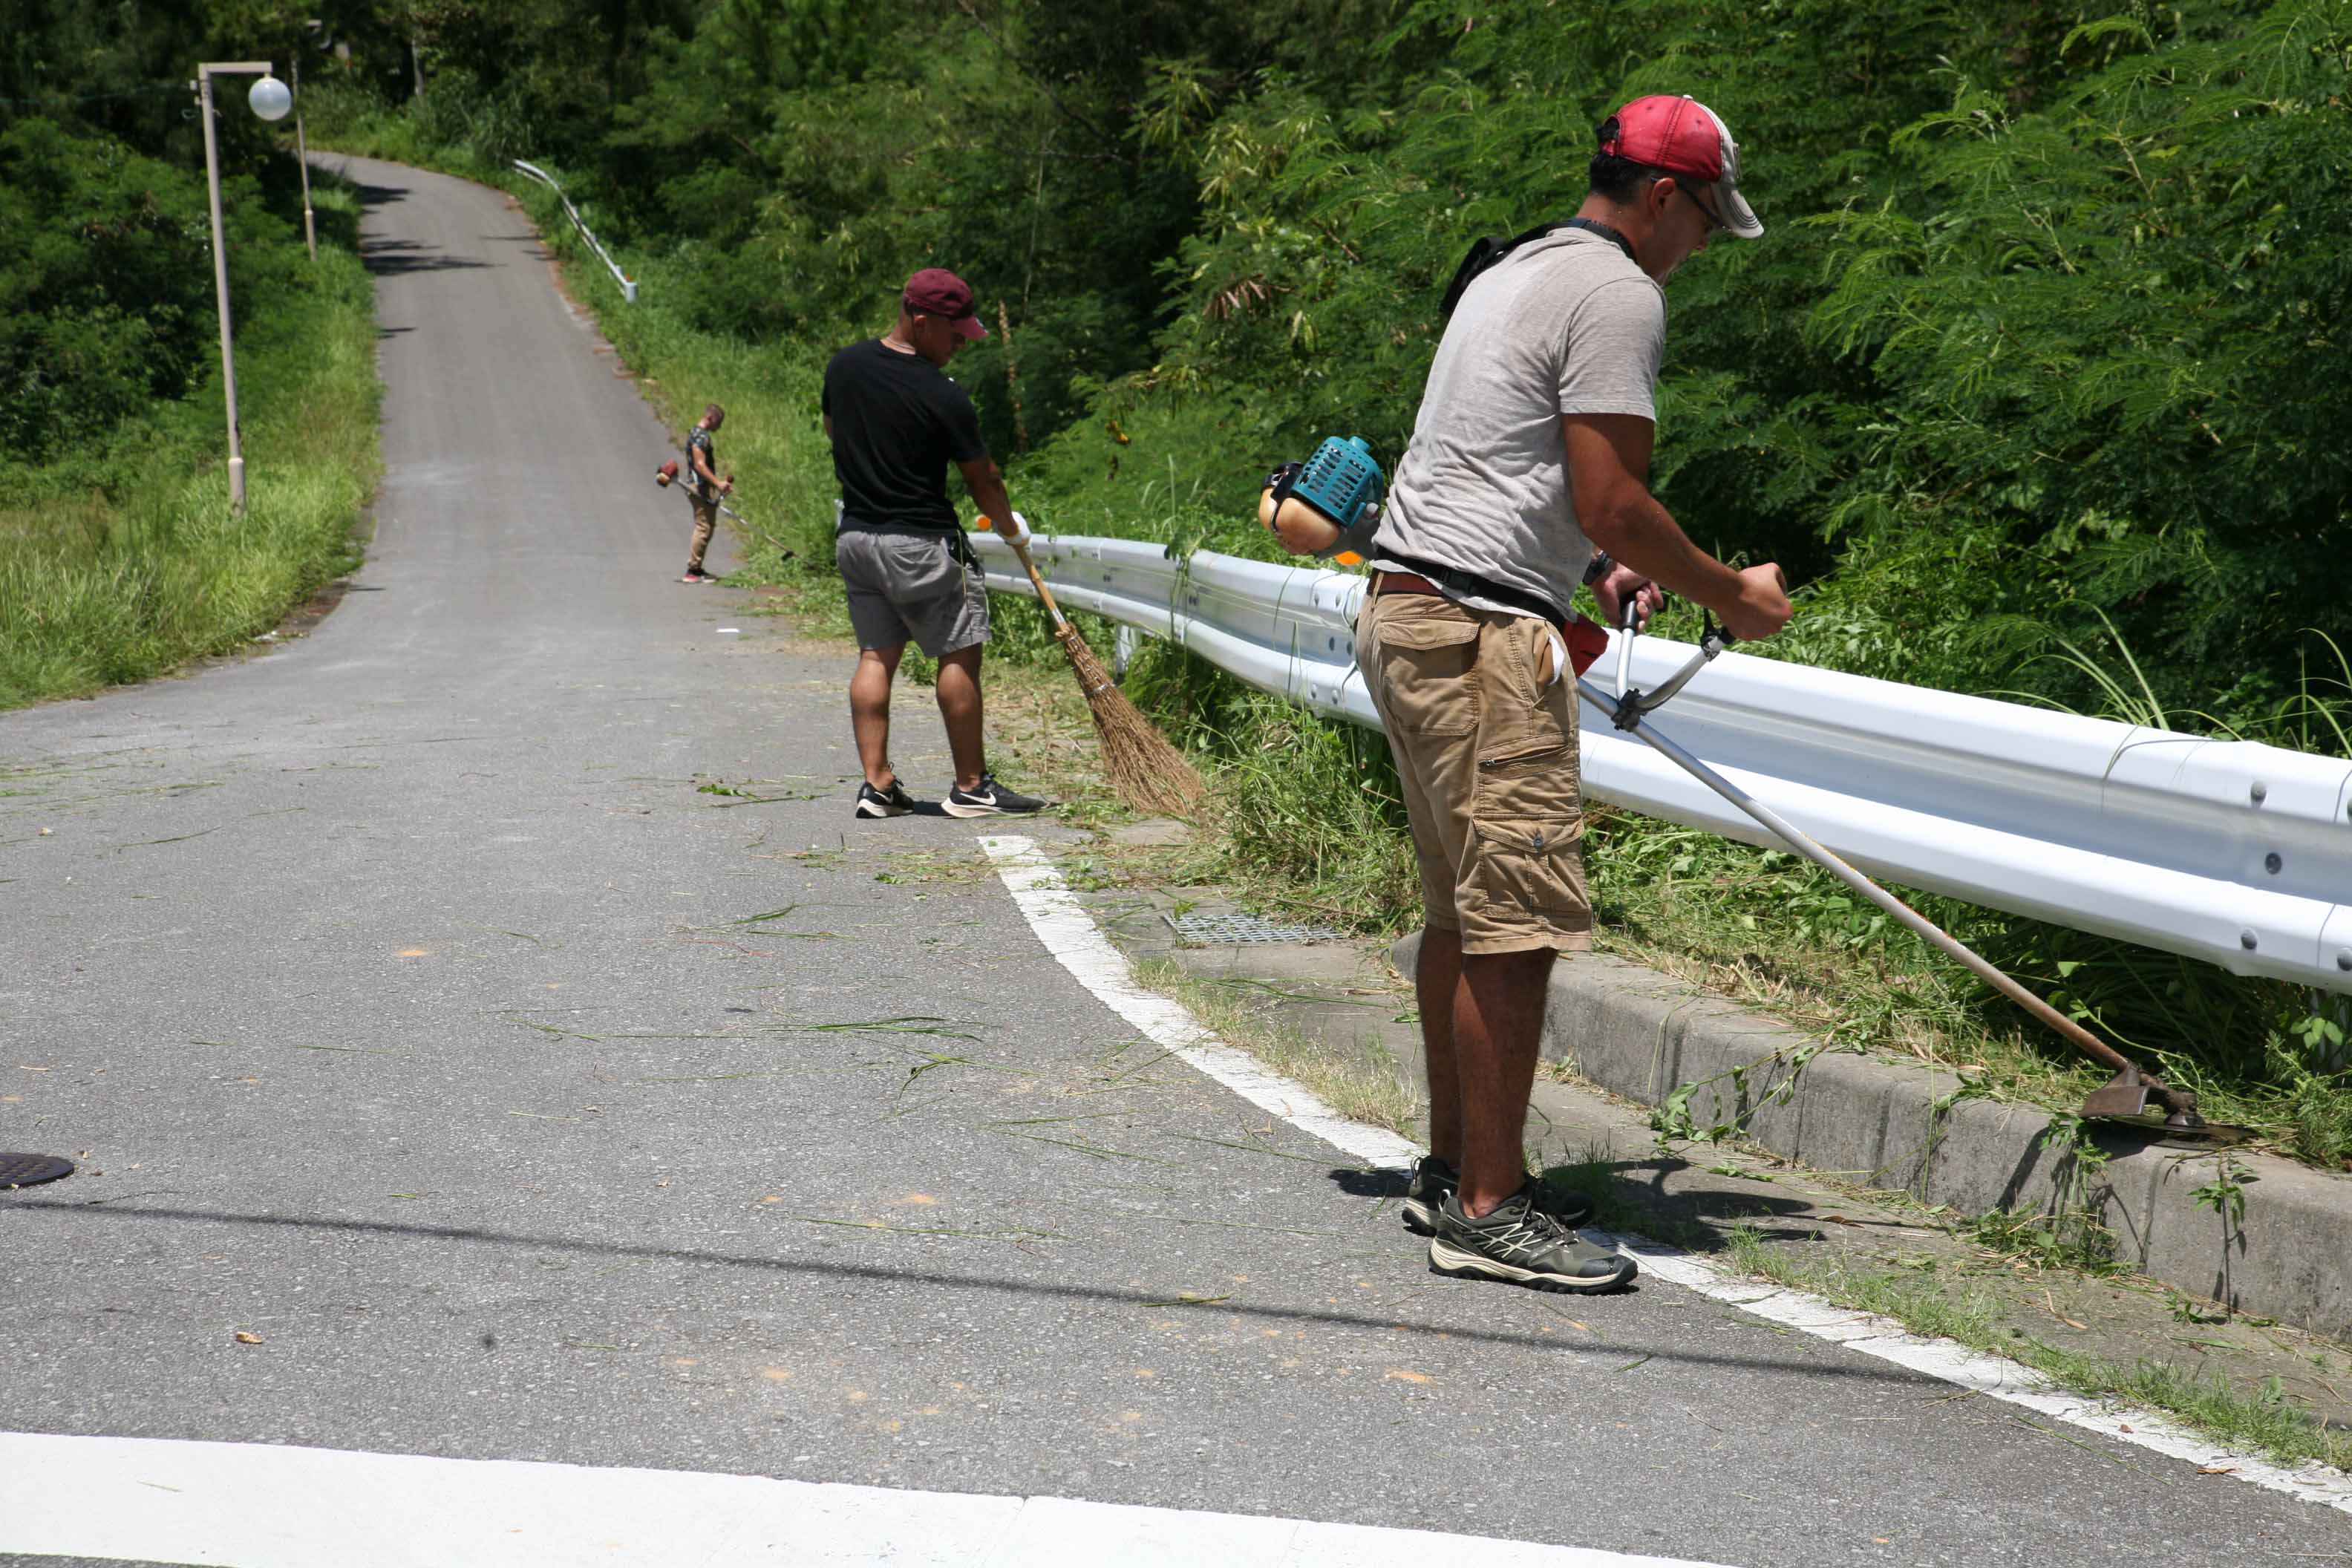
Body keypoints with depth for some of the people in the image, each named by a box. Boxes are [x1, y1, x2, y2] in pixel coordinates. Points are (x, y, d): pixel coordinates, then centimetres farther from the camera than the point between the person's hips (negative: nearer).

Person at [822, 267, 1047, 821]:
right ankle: (971, 787, 6)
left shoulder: (842, 366, 2)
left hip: (855, 536, 7)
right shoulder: (943, 397, -17)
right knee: (959, 655, 2)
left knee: (875, 656, 11)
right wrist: (1008, 523, 11)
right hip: (921, 544, -7)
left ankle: (877, 784, 8)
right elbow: (982, 477, -7)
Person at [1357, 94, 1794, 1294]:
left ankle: (1454, 1169, 23)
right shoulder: (1619, 293, -9)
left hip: (1406, 612, 11)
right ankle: (1487, 1210, -4)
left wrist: (1594, 570, 28)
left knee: (1464, 912, 15)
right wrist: (1730, 594, -2)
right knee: (1516, 924, -8)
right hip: (1482, 633, -11)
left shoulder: (1514, 272, 22)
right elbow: (1611, 503, -15)